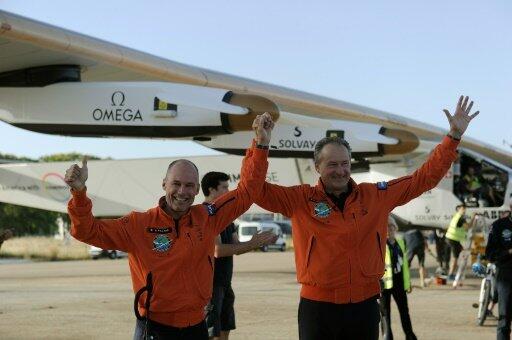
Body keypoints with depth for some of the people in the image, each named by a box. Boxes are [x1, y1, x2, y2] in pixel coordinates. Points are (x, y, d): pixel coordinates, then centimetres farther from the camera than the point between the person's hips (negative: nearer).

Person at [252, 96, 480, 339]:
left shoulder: (376, 196, 5)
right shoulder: (301, 200, -1)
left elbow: (424, 178, 9)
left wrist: (453, 136, 5)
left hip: (365, 306, 3)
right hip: (318, 307, -2)